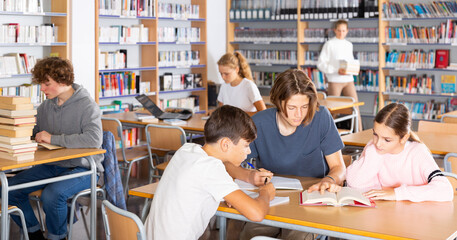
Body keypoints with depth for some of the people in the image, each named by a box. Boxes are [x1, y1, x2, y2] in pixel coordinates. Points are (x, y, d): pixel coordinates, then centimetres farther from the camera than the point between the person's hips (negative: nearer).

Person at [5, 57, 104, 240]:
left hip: (81, 168, -7)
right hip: (51, 166, 7)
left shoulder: (86, 105, -13)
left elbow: (94, 139, -29)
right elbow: (35, 132, 23)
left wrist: (54, 139, -24)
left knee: (52, 194, -32)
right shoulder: (47, 105, 9)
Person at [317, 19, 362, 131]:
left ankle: (359, 132, 2)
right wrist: (336, 71, -18)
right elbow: (321, 63, -8)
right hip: (335, 81, -4)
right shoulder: (329, 44, -2)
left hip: (348, 80, 4)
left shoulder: (349, 45, 14)